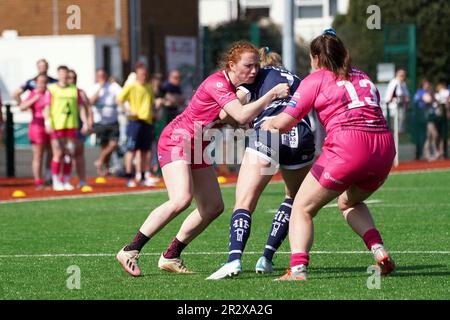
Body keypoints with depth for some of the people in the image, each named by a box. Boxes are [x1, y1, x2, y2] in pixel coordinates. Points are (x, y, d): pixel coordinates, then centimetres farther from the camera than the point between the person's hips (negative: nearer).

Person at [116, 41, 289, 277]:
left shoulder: (238, 86, 5)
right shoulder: (217, 83, -23)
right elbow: (242, 116, -33)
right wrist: (272, 94, -31)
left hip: (197, 148, 10)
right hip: (176, 140, -10)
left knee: (214, 207, 4)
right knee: (182, 198, -28)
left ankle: (171, 257, 13)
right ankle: (130, 251, -22)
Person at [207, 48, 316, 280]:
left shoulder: (259, 75, 21)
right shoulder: (296, 80, 35)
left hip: (267, 132, -3)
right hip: (301, 136, 4)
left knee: (244, 202, -4)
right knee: (294, 199, 25)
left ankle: (234, 259, -25)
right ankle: (266, 258, 14)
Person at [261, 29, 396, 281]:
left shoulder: (316, 79, 9)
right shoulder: (363, 77, 25)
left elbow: (285, 122, 6)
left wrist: (267, 123, 27)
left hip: (347, 147, -6)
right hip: (385, 147, 6)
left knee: (302, 209, 6)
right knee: (349, 203, 32)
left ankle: (298, 269, -13)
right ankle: (379, 251, 13)